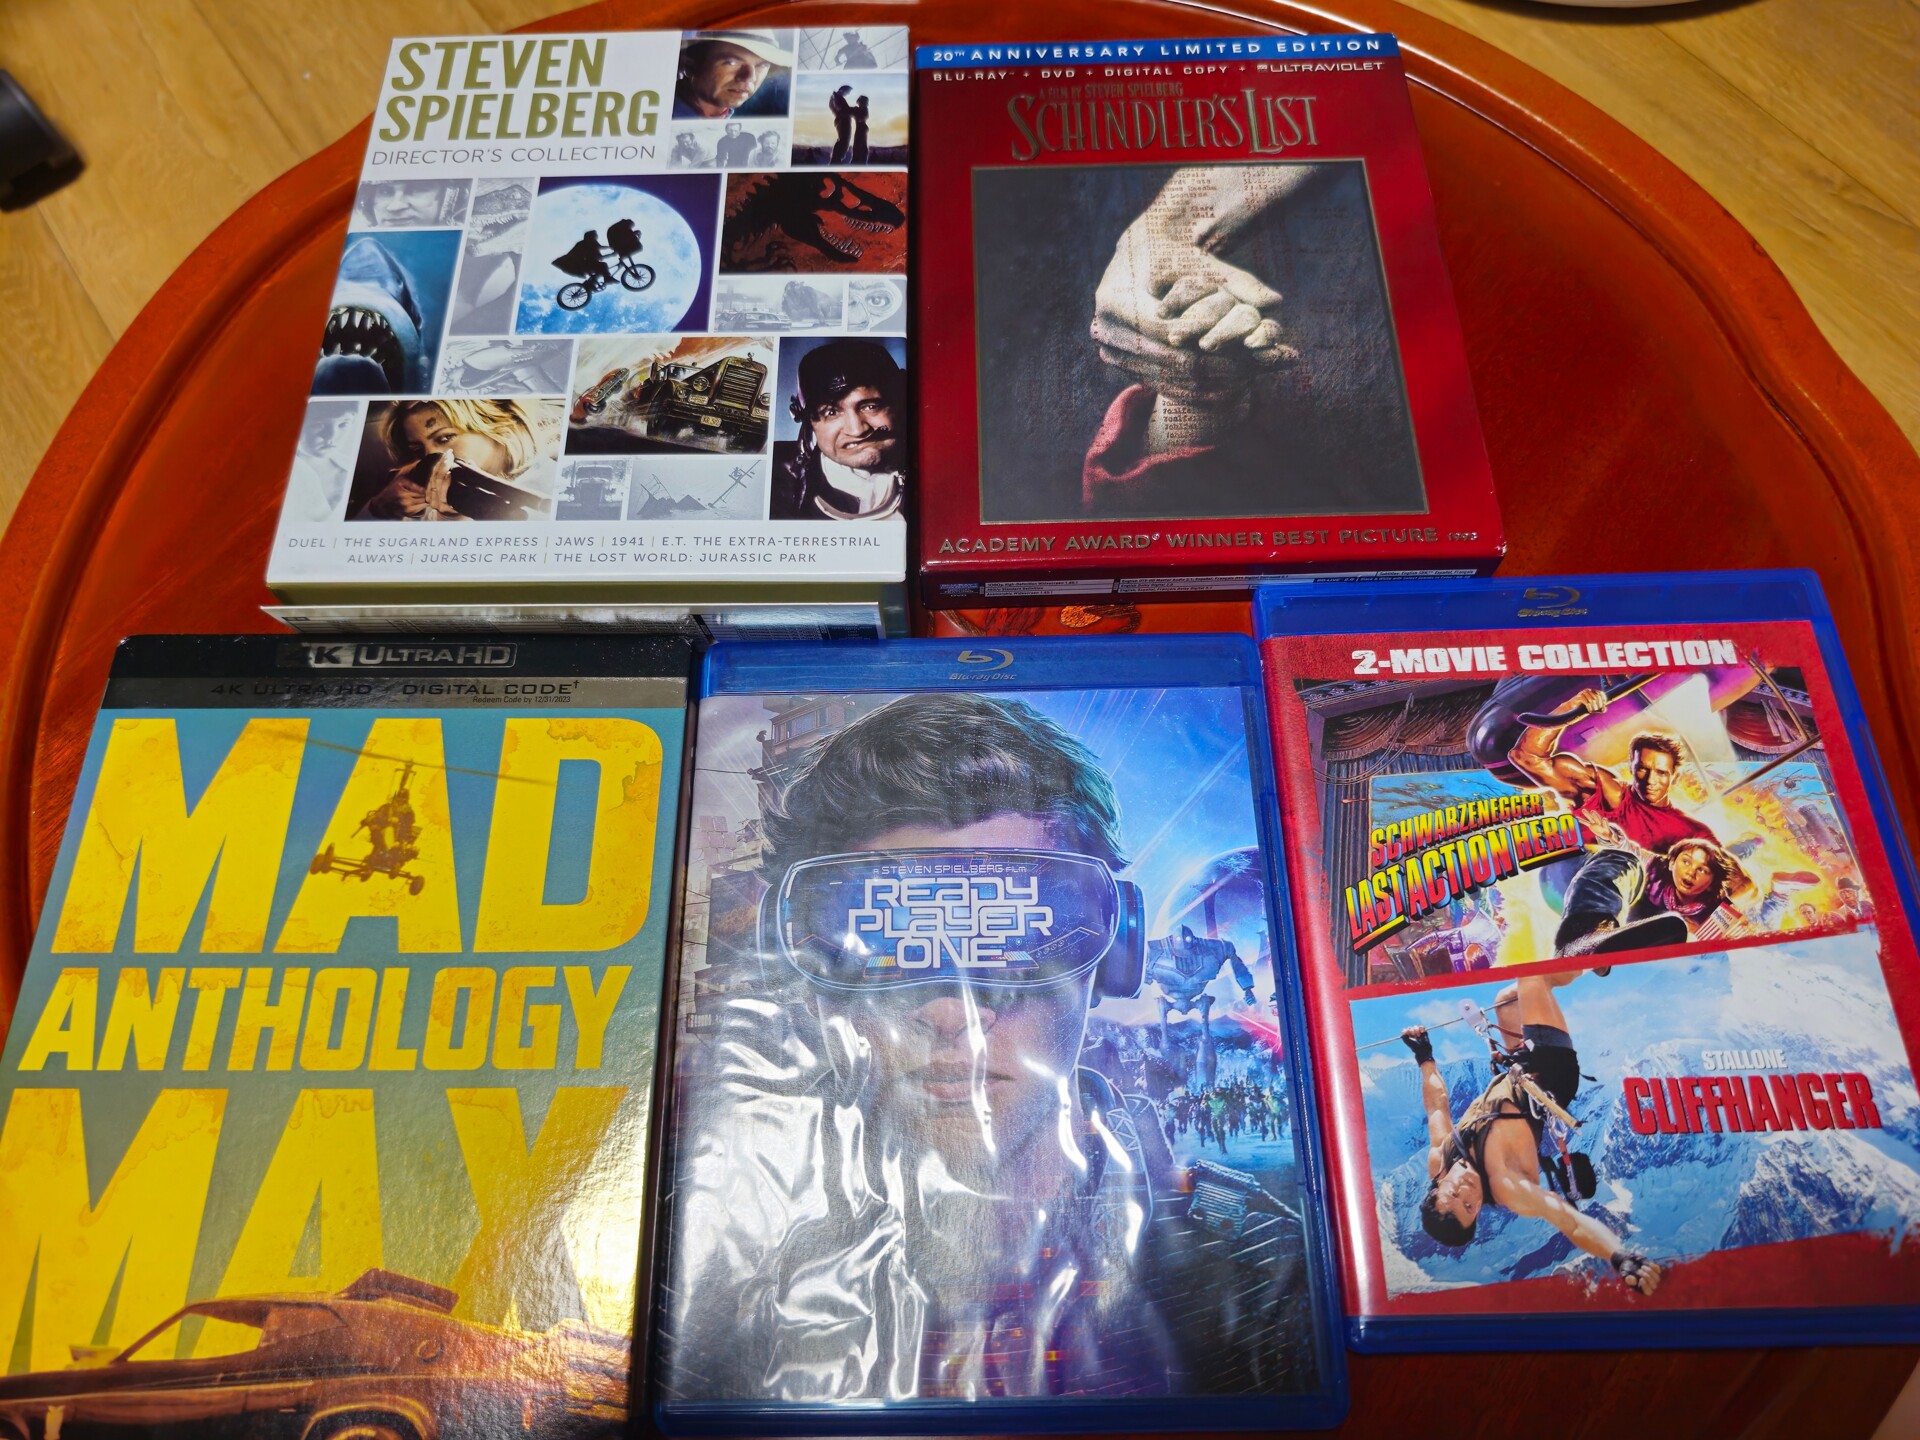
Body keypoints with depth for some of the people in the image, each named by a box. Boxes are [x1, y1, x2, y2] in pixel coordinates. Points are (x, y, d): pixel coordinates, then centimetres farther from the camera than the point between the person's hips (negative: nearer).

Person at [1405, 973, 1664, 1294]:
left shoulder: (1438, 1161, -24)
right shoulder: (1503, 1189, -37)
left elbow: (1438, 1106, -7)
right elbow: (1572, 1222, -42)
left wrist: (1425, 1058, 1)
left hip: (1516, 1073, 4)